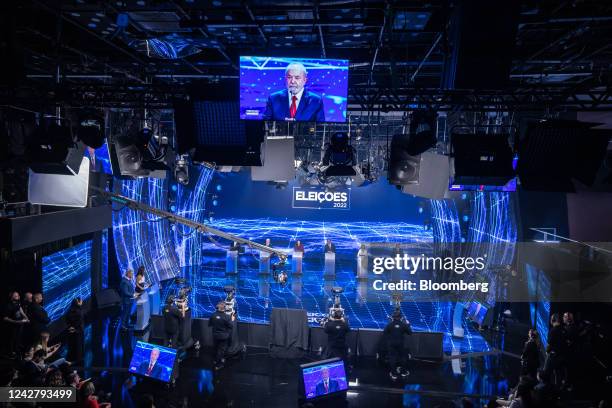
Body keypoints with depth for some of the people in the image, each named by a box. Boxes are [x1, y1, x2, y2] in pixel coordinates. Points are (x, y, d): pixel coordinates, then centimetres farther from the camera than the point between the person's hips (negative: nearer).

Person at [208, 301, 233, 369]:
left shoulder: (213, 315, -12)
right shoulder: (226, 316, -23)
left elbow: (209, 324, 1)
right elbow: (230, 326, -15)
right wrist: (232, 320, 1)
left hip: (215, 335, 4)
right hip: (224, 336, -4)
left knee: (216, 348, 23)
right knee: (221, 349, 10)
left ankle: (216, 360, 42)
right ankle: (218, 364, 18)